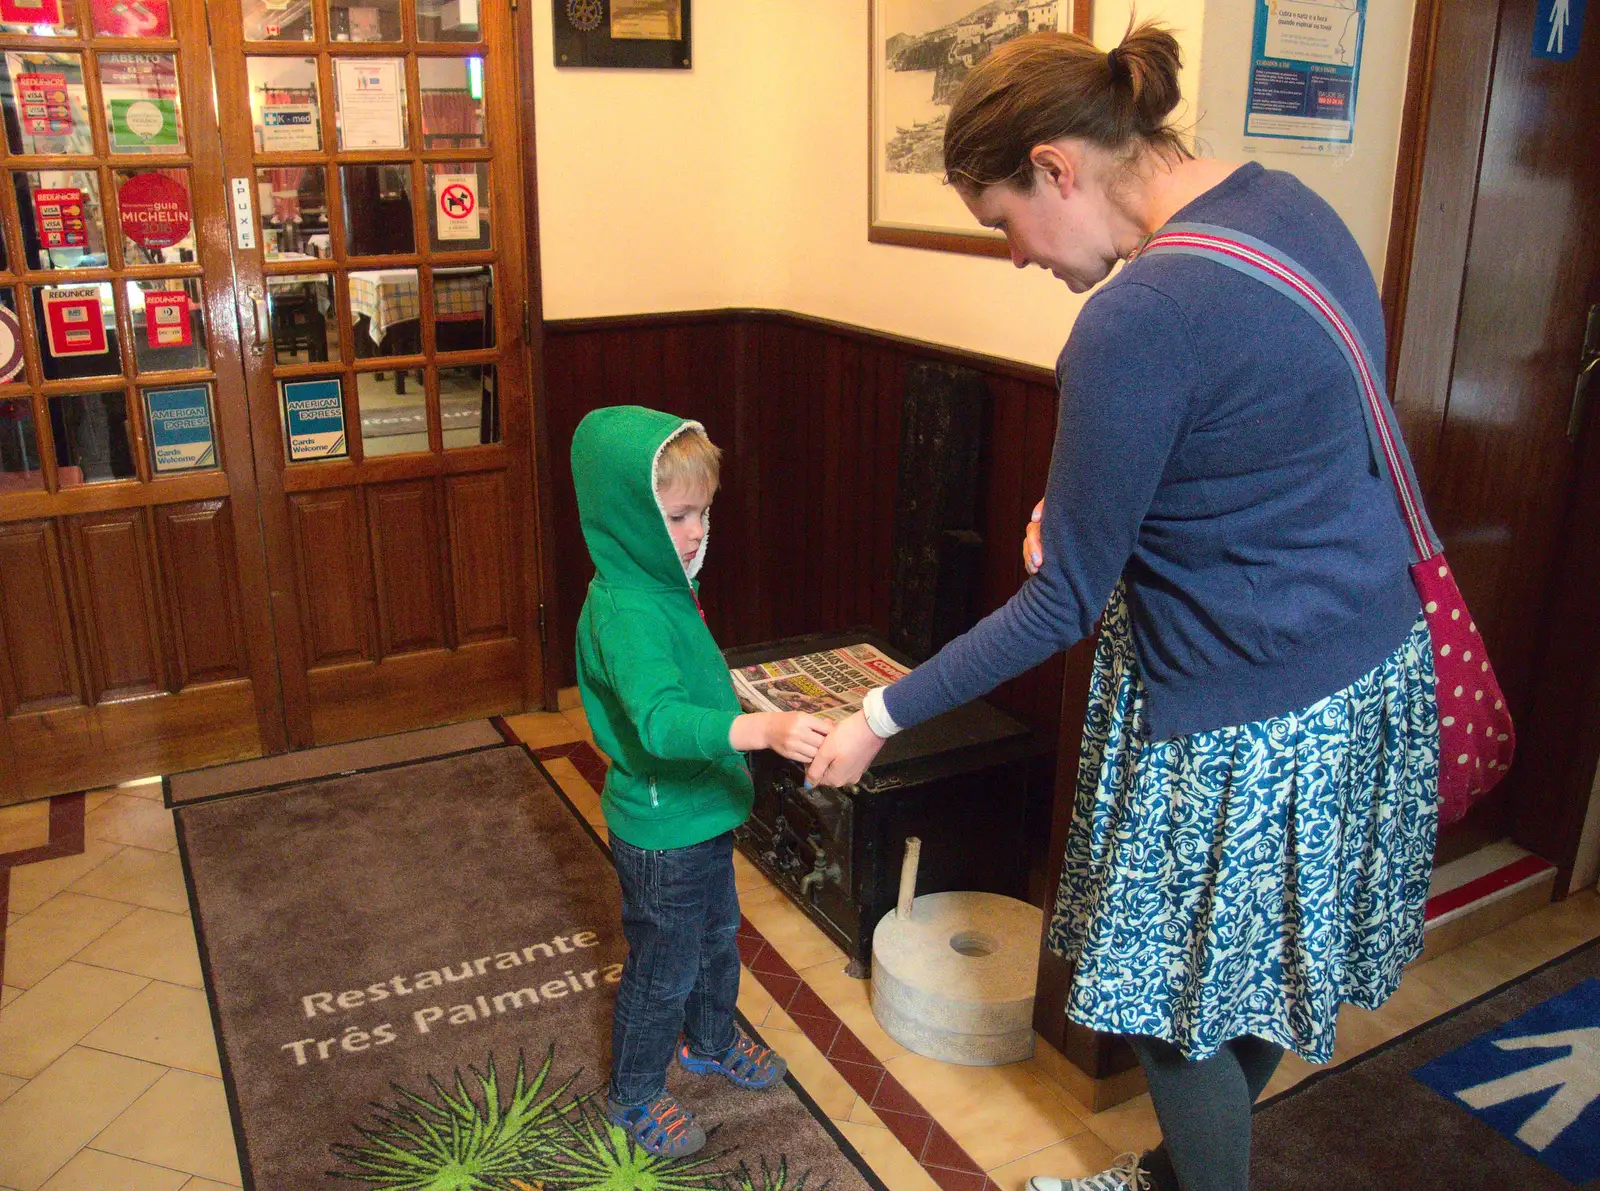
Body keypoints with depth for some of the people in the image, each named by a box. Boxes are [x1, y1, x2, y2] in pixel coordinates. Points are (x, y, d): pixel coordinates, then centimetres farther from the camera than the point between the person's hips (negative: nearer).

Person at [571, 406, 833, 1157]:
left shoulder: (662, 585, 1)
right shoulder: (625, 612, -31)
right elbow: (659, 722, -46)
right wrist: (765, 730, -56)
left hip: (702, 812, 9)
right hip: (661, 830, -9)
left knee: (717, 938, 28)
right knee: (664, 968, 11)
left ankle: (711, 1040, 53)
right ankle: (635, 1096, 35)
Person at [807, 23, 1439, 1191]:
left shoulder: (1138, 320, -27)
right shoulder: (1290, 203, 1)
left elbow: (1065, 603, -20)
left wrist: (883, 717, -11)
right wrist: (1087, 506, 2)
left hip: (1249, 718, -9)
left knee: (1180, 994, 14)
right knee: (1242, 975, 26)